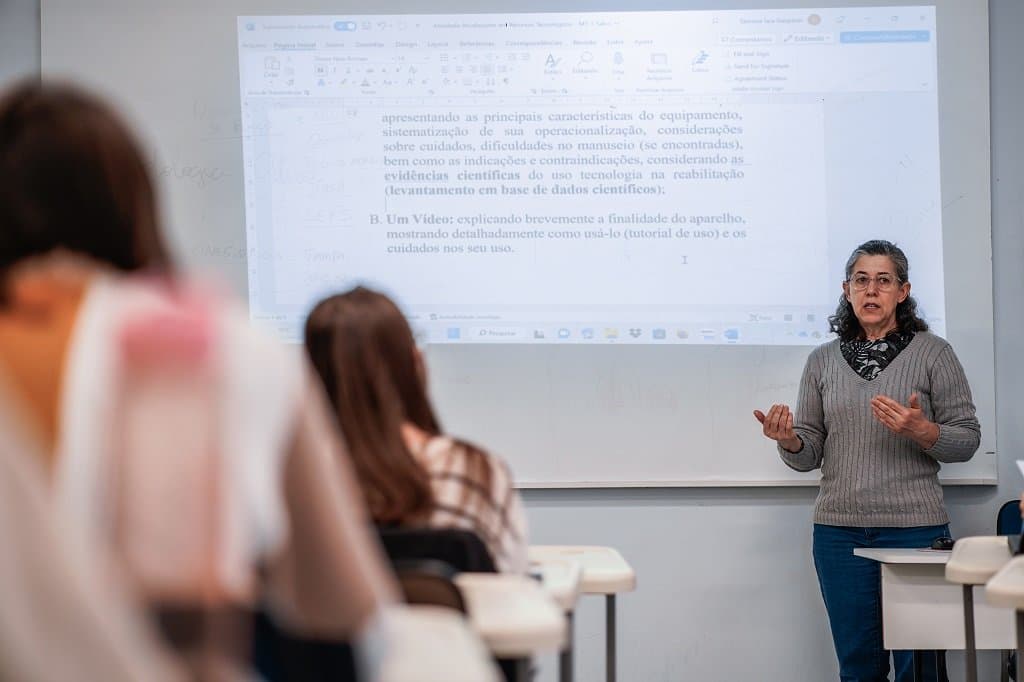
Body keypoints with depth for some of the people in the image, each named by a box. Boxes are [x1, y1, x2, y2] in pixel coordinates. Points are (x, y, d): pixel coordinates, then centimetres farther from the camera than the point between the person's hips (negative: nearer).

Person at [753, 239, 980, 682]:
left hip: (914, 527, -3)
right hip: (839, 530, 3)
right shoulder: (823, 361, 12)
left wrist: (921, 431, -18)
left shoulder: (932, 354, 3)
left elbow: (967, 439, 1)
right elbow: (810, 455, 12)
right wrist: (788, 441, -10)